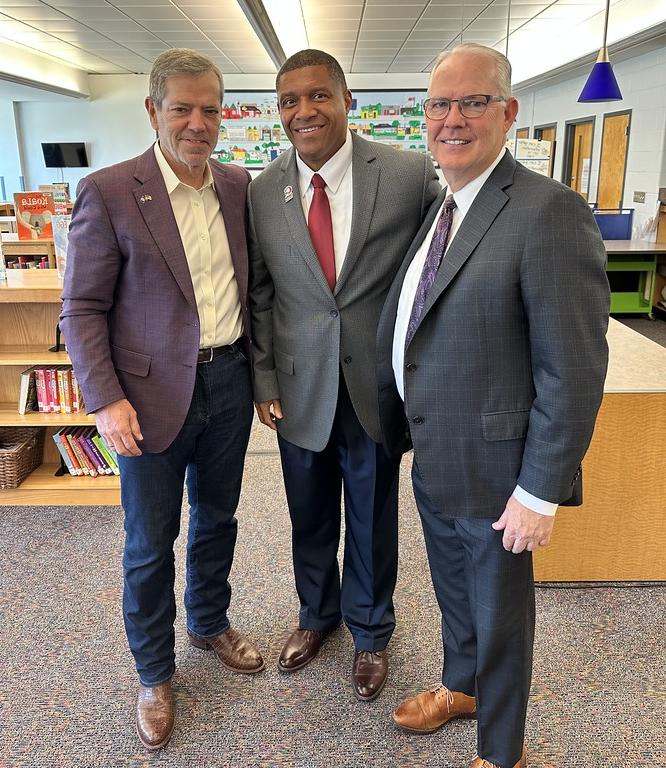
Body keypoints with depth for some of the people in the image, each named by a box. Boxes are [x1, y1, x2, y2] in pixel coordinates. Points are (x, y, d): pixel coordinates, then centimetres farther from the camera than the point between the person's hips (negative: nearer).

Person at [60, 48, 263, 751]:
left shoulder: (238, 186, 5)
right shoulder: (108, 192, -10)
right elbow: (82, 309, -8)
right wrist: (106, 400, -17)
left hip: (229, 383, 5)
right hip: (153, 395, -4)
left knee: (217, 519, 21)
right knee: (150, 543, 10)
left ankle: (210, 624, 46)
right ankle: (153, 675, 32)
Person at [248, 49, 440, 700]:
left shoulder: (409, 175, -10)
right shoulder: (263, 192, -2)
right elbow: (260, 295, 4)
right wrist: (264, 381, 2)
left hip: (377, 384, -2)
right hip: (301, 389, 2)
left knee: (371, 521, 16)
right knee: (309, 518, 19)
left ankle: (370, 631, 43)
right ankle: (317, 612, 48)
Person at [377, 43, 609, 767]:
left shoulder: (549, 210, -20)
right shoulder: (435, 210, 6)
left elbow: (574, 369, -21)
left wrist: (541, 491, -19)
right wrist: (399, 429, 13)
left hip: (494, 470, -7)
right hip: (432, 459, 7)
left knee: (498, 612, 14)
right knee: (453, 590, 27)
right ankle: (459, 686, 54)